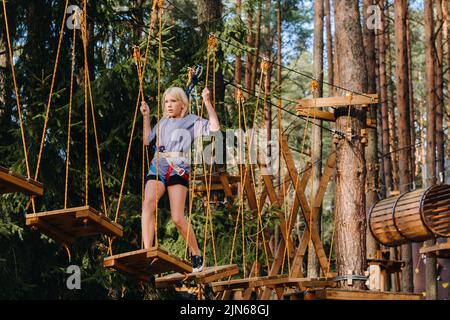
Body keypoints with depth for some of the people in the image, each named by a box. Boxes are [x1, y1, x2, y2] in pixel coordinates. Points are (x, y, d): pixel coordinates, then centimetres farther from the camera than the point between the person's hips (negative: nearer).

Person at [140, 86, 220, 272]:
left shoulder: (191, 121, 10)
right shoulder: (163, 123, 23)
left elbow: (214, 127, -2)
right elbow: (147, 140, 28)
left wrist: (207, 102, -5)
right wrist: (146, 117, 25)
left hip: (178, 171, -3)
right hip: (157, 168, 3)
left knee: (178, 218, -14)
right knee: (148, 204, -26)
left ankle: (196, 254, 9)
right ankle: (147, 252, -33)